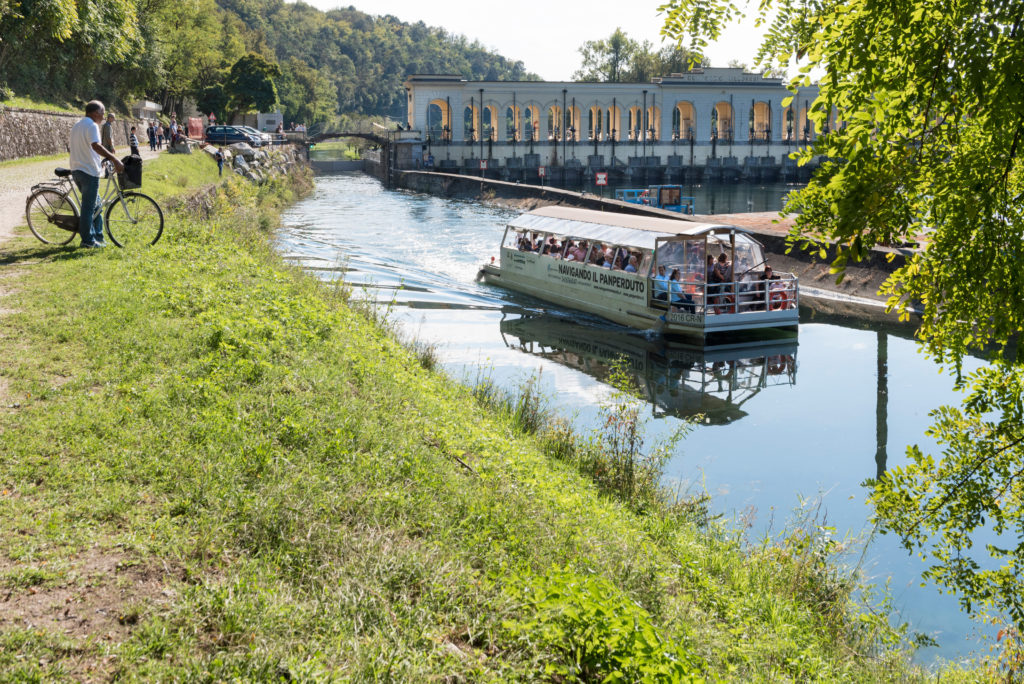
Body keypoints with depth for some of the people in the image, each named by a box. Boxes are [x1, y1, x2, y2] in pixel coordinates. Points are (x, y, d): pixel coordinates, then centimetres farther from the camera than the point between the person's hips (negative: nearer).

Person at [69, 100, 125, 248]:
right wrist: (115, 159, -36)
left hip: (76, 169, 10)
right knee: (89, 206, -4)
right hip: (89, 171, -10)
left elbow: (69, 147, 26)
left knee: (95, 203, 17)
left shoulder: (76, 126, 18)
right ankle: (88, 240, 1)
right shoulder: (91, 125, -13)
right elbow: (96, 145, -30)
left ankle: (97, 237, 19)